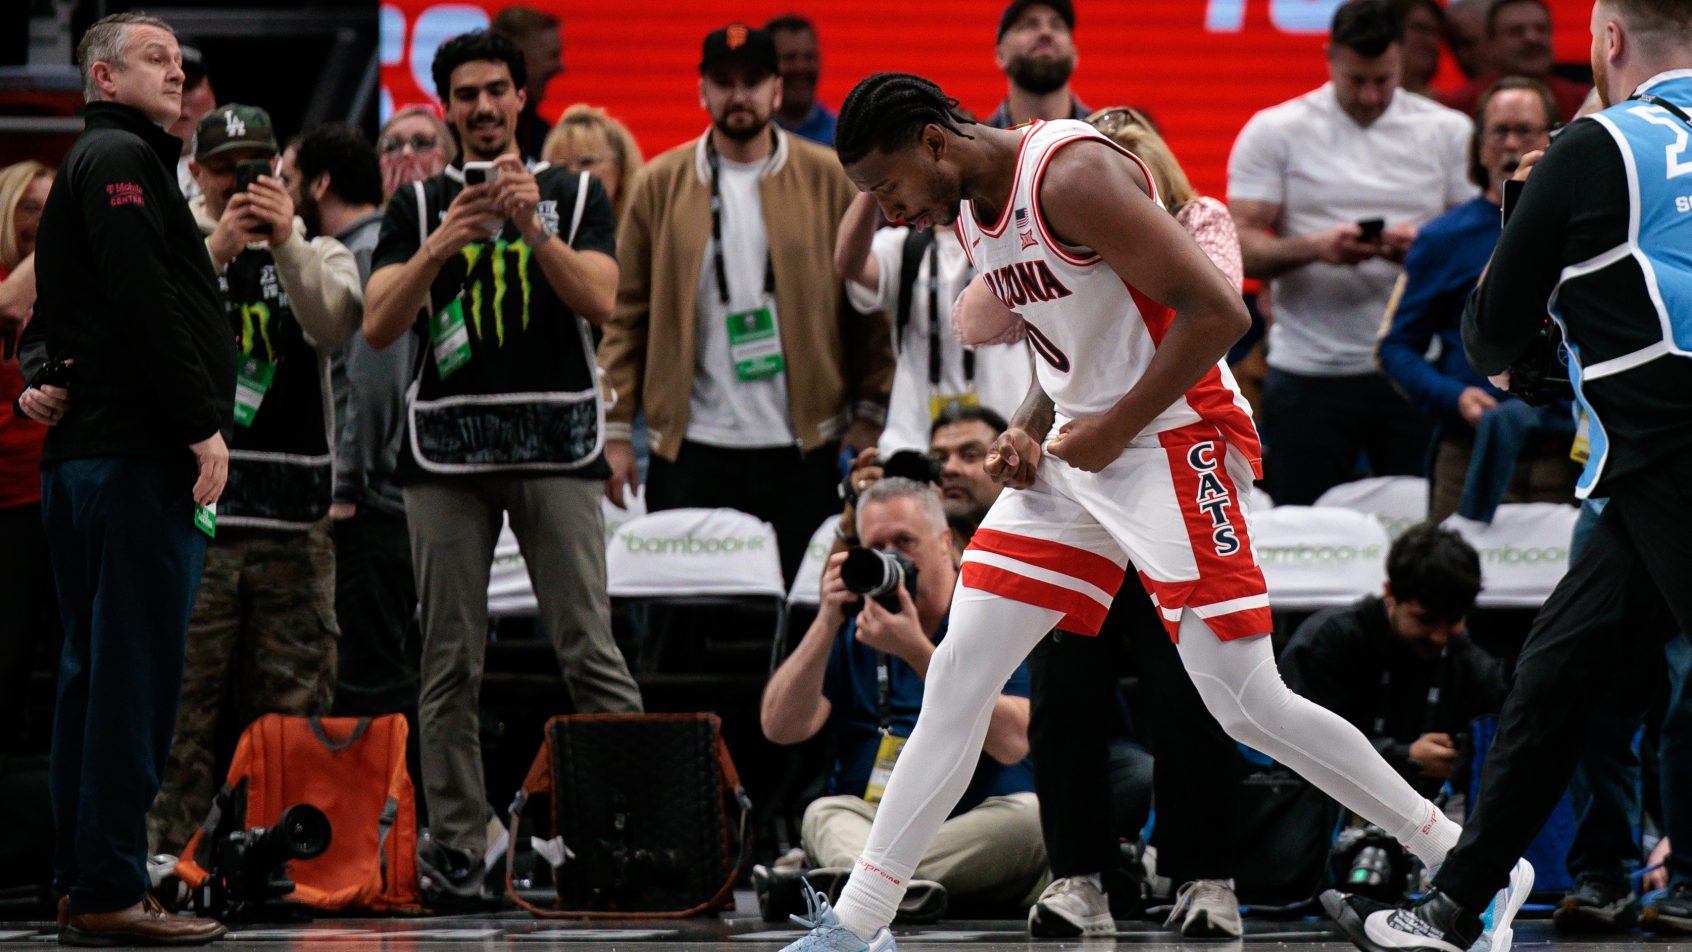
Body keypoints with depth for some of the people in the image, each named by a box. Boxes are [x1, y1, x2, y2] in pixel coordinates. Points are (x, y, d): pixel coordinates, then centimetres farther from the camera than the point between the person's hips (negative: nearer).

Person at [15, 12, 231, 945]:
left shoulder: (87, 167, 24)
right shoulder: (121, 160, -8)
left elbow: (53, 305, 25)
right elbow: (147, 303, -19)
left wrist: (40, 376, 4)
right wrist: (203, 424, -19)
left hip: (80, 452, 10)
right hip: (137, 451, -10)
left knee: (94, 673, 11)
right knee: (137, 670, -10)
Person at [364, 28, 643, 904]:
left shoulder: (575, 195, 11)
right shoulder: (419, 205, 12)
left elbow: (598, 300, -4)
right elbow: (379, 328, 1)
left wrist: (533, 229, -19)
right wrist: (440, 246, -15)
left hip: (556, 443, -1)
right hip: (448, 447, 1)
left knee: (590, 650, -8)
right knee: (449, 661, 2)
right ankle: (455, 847, 6)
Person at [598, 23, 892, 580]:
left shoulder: (830, 180, 5)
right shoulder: (661, 184, 6)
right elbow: (626, 313, 6)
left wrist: (871, 410, 1)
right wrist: (616, 429, 1)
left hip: (802, 448, 0)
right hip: (691, 449, 0)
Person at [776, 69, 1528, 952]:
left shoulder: (1073, 176, -20)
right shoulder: (971, 213, 9)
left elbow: (1216, 311, -24)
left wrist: (1115, 429, -18)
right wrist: (1029, 431, 5)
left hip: (1176, 442, -9)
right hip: (1079, 451, 9)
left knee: (1247, 705, -9)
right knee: (956, 681, 2)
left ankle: (1456, 855, 5)